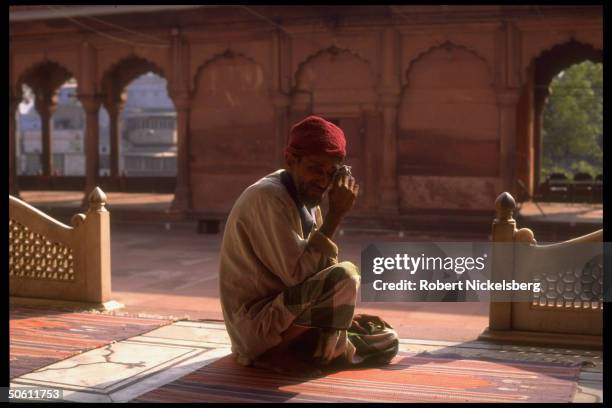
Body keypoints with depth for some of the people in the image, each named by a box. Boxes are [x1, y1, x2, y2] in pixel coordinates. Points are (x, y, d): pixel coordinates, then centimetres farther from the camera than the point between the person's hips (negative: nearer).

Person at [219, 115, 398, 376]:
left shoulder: (307, 200, 8)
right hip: (259, 324, -9)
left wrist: (348, 315, 5)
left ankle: (291, 352, 7)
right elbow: (297, 274, -29)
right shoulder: (267, 198, -22)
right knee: (344, 276, -30)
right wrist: (335, 215, -26)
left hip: (292, 314, 10)